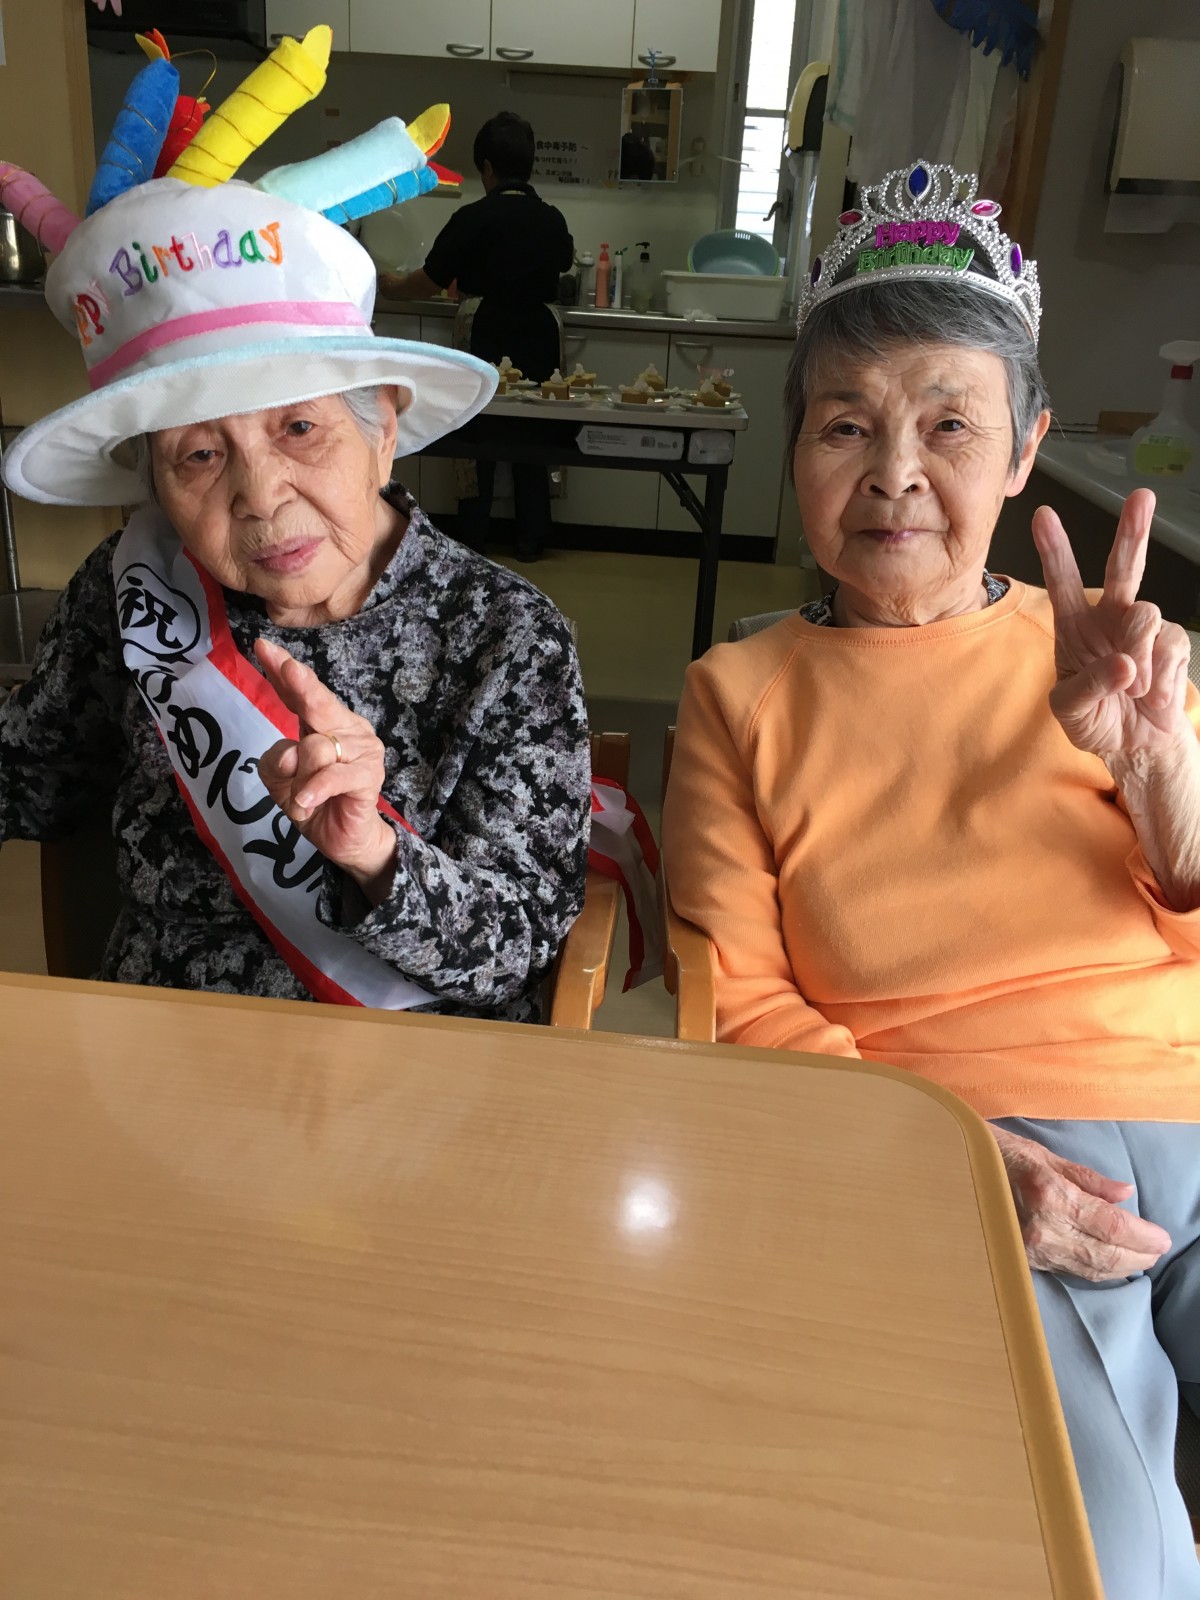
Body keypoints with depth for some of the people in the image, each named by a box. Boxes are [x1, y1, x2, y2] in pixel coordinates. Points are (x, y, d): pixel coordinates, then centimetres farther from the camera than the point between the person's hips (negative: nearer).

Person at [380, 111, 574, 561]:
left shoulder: (474, 218, -12)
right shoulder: (552, 219, 3)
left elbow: (429, 282, -7)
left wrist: (390, 285, 12)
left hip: (492, 335, -3)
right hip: (539, 336, 4)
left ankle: (471, 538, 13)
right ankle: (531, 538, 14)